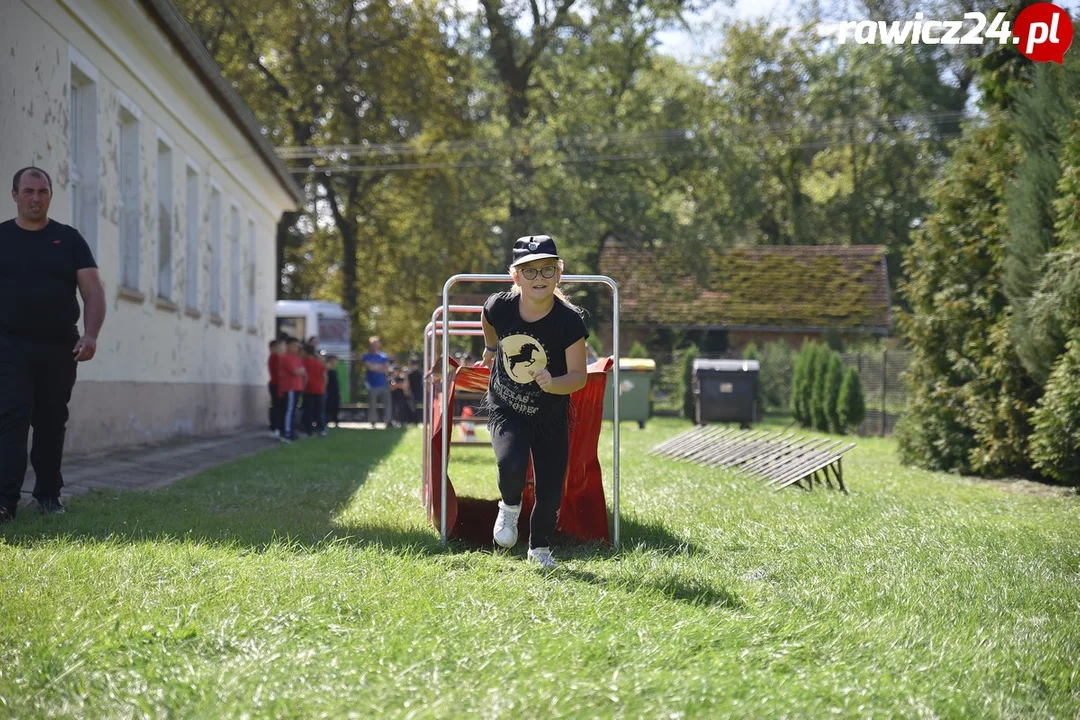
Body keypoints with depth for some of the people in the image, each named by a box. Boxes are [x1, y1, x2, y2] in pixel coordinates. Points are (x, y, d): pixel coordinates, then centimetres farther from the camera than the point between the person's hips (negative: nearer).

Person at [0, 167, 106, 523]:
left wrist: (90, 334, -12)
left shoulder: (68, 239, 8)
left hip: (59, 347, 1)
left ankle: (49, 494, 19)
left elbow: (93, 290, 3)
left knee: (52, 423, 8)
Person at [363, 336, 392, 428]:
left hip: (383, 385, 2)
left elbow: (387, 369, 0)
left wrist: (375, 367, -8)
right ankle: (372, 423, 10)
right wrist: (381, 367, -5)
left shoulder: (383, 356, 9)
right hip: (372, 386, -2)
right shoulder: (367, 357, 2)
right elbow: (369, 366, -14)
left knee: (387, 403, -3)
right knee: (372, 405, 1)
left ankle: (387, 422, 4)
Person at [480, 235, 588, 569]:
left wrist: (554, 384, -40)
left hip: (550, 416, 0)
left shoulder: (569, 321, -23)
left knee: (550, 491, 2)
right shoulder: (500, 306, -18)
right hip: (504, 407, 0)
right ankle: (510, 507, 8)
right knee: (511, 464, -27)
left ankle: (540, 548, 31)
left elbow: (579, 375, -20)